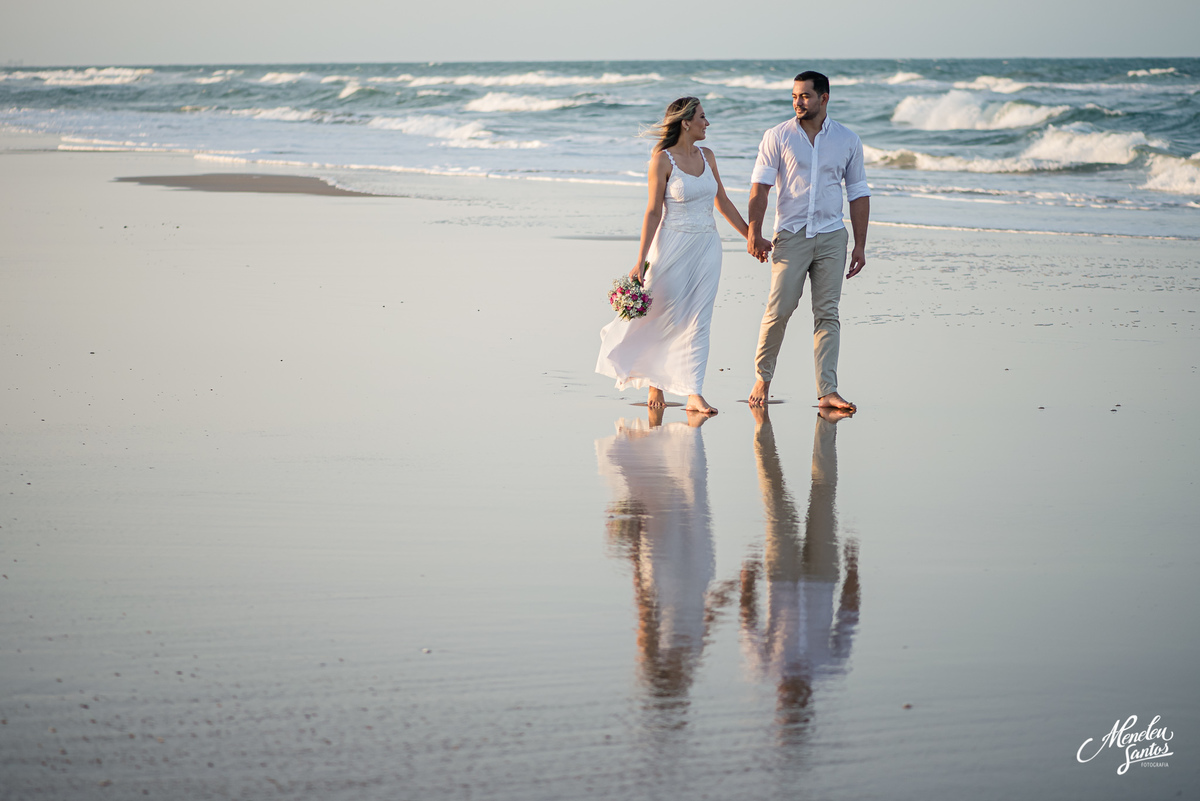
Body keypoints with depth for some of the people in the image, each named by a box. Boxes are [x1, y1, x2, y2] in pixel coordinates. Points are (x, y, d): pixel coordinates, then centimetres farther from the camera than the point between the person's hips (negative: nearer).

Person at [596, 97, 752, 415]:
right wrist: (641, 262, -11)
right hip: (674, 245, -5)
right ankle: (655, 381, 27)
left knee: (698, 319, -1)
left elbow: (722, 202, 16)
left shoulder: (706, 156, 7)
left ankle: (694, 393, -4)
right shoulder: (663, 160, -9)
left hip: (707, 246, 5)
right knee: (664, 316, 2)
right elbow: (653, 212, -9)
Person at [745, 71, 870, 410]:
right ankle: (762, 379, 12)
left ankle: (827, 391, -3)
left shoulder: (848, 140, 7)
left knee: (827, 313, -1)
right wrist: (754, 233, -13)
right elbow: (760, 186, -2)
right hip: (791, 235, -2)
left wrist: (860, 245, 6)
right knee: (779, 309, -7)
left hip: (831, 236, 2)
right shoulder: (778, 137, 2)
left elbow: (858, 194, 11)